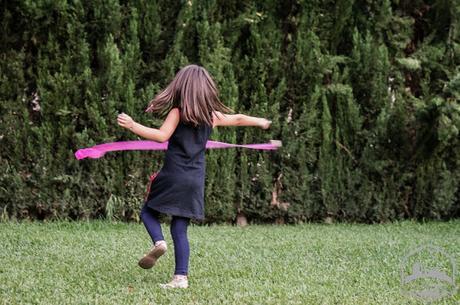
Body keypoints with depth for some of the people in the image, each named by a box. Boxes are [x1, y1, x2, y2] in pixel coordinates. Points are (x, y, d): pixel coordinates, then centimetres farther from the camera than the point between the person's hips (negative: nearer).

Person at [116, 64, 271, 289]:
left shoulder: (178, 112, -5)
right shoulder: (212, 116, 9)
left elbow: (162, 136, -18)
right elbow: (238, 119, 25)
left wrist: (132, 125, -20)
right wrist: (261, 122, 42)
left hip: (173, 176, -4)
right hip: (195, 181, 4)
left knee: (148, 211, 12)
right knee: (180, 229, 8)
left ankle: (159, 241, -16)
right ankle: (181, 277, 1)